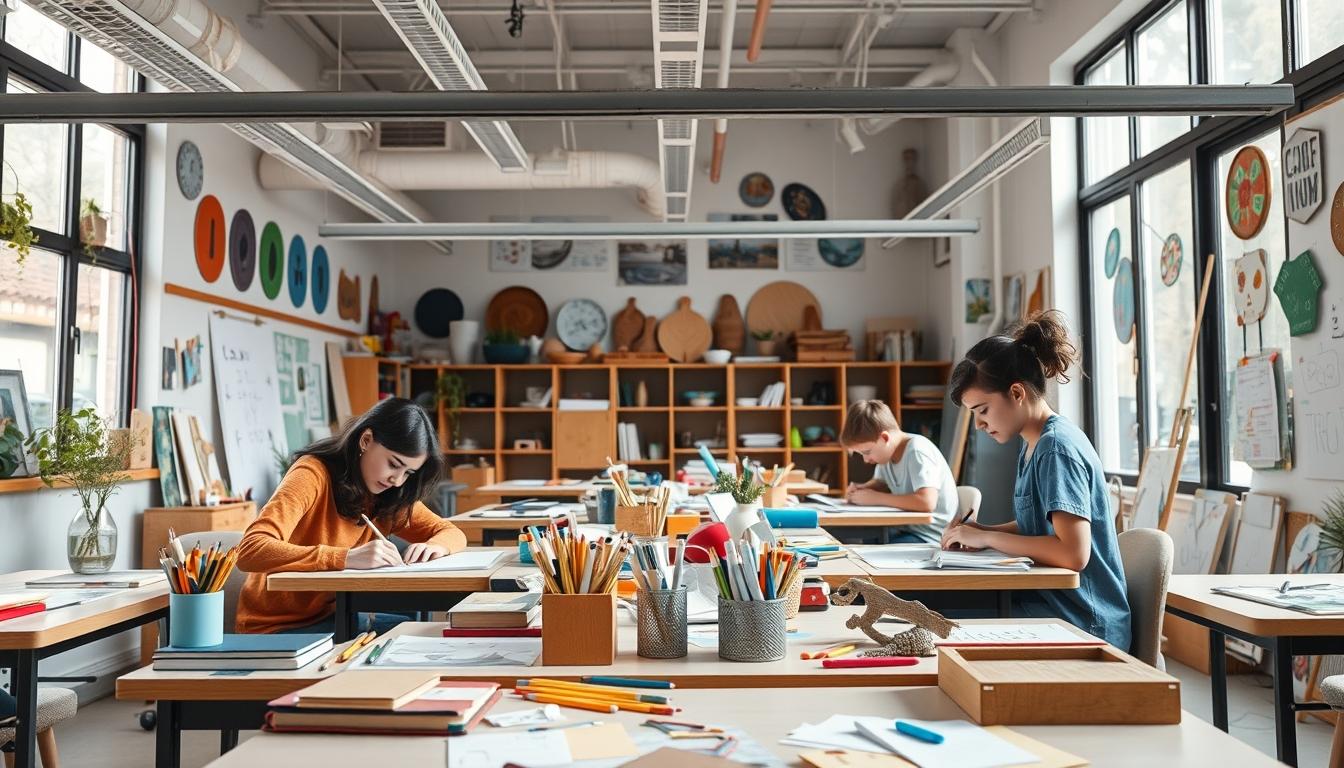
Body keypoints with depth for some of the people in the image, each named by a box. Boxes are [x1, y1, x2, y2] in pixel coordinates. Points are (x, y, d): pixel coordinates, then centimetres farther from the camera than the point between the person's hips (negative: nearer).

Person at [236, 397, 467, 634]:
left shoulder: (390, 495, 0)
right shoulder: (314, 475, -20)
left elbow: (453, 534, 5)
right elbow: (249, 551, -33)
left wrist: (434, 546, -20)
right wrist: (345, 558, -42)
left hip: (332, 617, 7)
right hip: (278, 627, -7)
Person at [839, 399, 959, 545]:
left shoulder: (917, 451, -18)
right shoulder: (886, 450, 5)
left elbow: (927, 502, -31)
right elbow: (881, 483, 24)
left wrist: (877, 498, -21)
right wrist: (860, 489, 2)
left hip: (931, 537, -7)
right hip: (908, 530, 7)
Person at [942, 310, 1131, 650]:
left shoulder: (1057, 448, -18)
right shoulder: (1034, 445, 11)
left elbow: (1073, 553, -26)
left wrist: (987, 537, -16)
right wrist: (980, 531, 3)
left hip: (1082, 626, -8)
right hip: (1045, 605, 8)